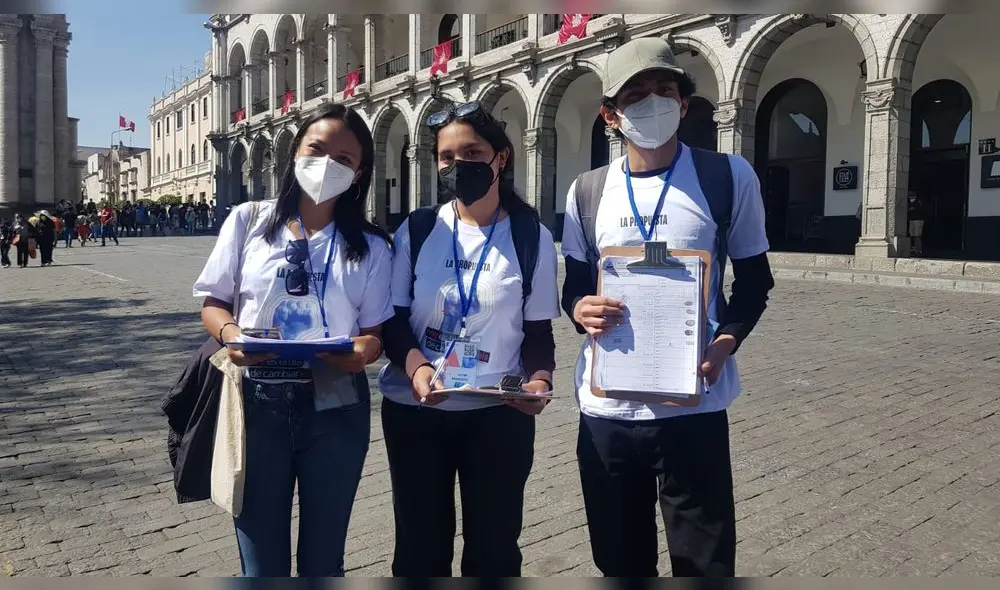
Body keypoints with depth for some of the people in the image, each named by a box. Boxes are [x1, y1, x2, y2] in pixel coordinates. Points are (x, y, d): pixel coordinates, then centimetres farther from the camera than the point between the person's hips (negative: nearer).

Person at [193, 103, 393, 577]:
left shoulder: (370, 246, 3)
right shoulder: (248, 221, 2)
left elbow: (375, 332, 3)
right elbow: (212, 302, 6)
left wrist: (362, 351, -21)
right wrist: (230, 333, -17)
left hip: (334, 407, 1)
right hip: (258, 403, 0)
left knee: (323, 557, 16)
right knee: (261, 561, 10)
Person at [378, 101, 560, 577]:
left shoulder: (532, 237, 0)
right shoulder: (416, 230, 2)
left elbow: (538, 331, 3)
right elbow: (392, 319, 0)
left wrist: (539, 379, -18)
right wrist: (415, 365, -20)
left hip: (499, 413, -1)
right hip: (413, 410, 1)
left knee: (493, 544, 12)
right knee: (421, 542, 14)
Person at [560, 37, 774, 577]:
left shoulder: (729, 177, -2)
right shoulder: (587, 191, 4)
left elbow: (754, 279, 6)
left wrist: (726, 341, -13)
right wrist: (581, 309, -12)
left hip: (694, 408, -2)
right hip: (606, 411, 3)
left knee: (704, 563, 9)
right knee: (620, 561, 17)